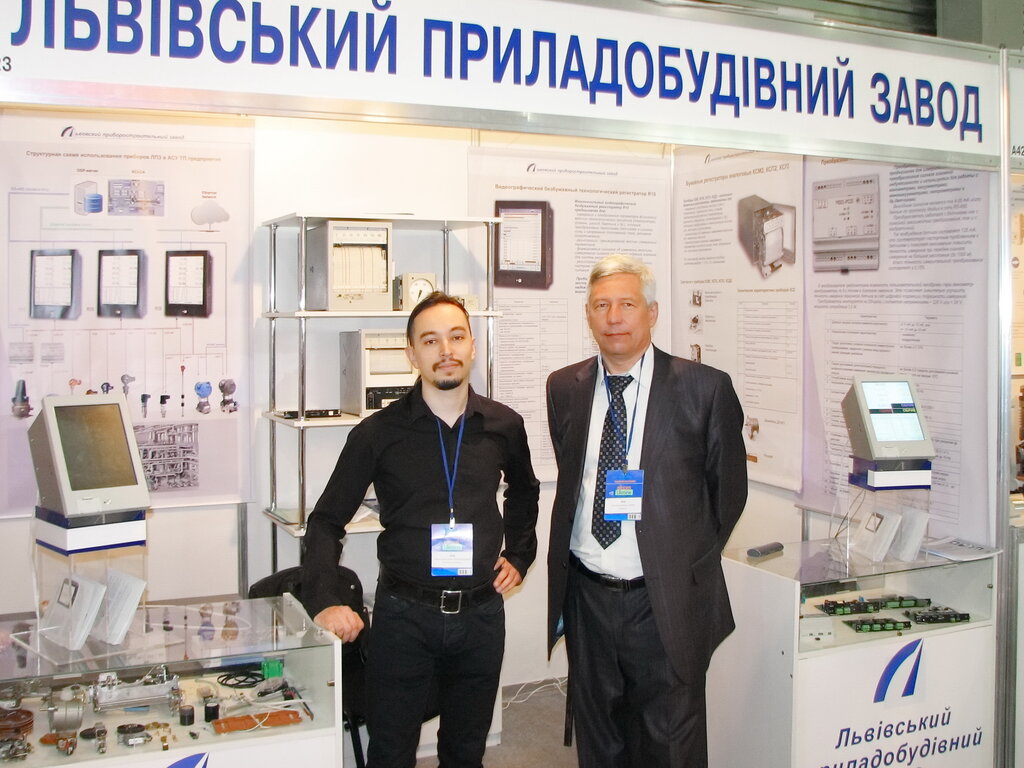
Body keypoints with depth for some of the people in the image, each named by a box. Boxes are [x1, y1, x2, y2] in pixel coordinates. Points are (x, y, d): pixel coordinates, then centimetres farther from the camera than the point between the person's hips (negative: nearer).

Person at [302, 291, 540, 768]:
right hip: (404, 616, -2)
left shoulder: (504, 426, 2)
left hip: (481, 615, 3)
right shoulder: (378, 434, -6)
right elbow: (327, 520, -1)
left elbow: (523, 493, 23)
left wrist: (519, 557, 15)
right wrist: (323, 600, -13)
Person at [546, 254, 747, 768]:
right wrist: (563, 580, 12)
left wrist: (693, 564, 5)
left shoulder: (704, 388, -8)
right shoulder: (564, 388, 5)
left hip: (665, 603, -4)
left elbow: (729, 489, 2)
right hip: (587, 596, 4)